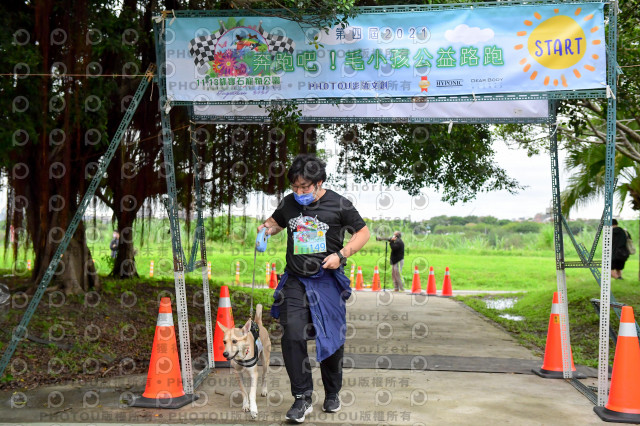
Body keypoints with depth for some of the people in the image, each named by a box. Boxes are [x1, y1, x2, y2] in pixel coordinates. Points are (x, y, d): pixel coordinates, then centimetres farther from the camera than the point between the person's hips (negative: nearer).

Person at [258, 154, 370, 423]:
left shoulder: (339, 205, -5)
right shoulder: (289, 203, 5)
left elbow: (363, 232, 2)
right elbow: (275, 222, 24)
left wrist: (341, 254, -12)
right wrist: (266, 229, 0)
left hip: (328, 280, -2)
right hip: (295, 281, 2)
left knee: (331, 339, 6)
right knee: (292, 336, -12)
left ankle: (332, 394, 28)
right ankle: (302, 398, -1)